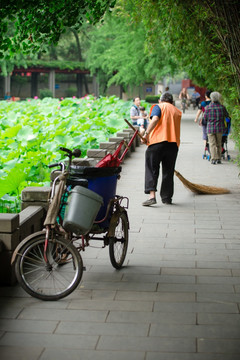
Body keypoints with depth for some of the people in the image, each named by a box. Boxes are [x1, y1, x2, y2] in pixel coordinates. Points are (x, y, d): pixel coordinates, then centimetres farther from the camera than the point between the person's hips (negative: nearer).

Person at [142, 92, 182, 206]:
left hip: (158, 141, -4)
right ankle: (166, 197, 16)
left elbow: (155, 119, -13)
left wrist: (147, 134, -16)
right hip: (173, 144, 4)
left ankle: (152, 196, -15)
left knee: (152, 169, -2)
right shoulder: (177, 111, 23)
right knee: (168, 171, 12)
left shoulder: (158, 107, 7)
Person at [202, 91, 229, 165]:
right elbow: (227, 116, 8)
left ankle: (213, 159, -6)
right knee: (219, 144, 14)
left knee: (212, 144, 2)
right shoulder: (222, 107, -4)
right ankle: (218, 158, 14)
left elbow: (205, 118, 0)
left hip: (210, 128, -2)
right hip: (220, 128, 2)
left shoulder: (208, 107, -7)